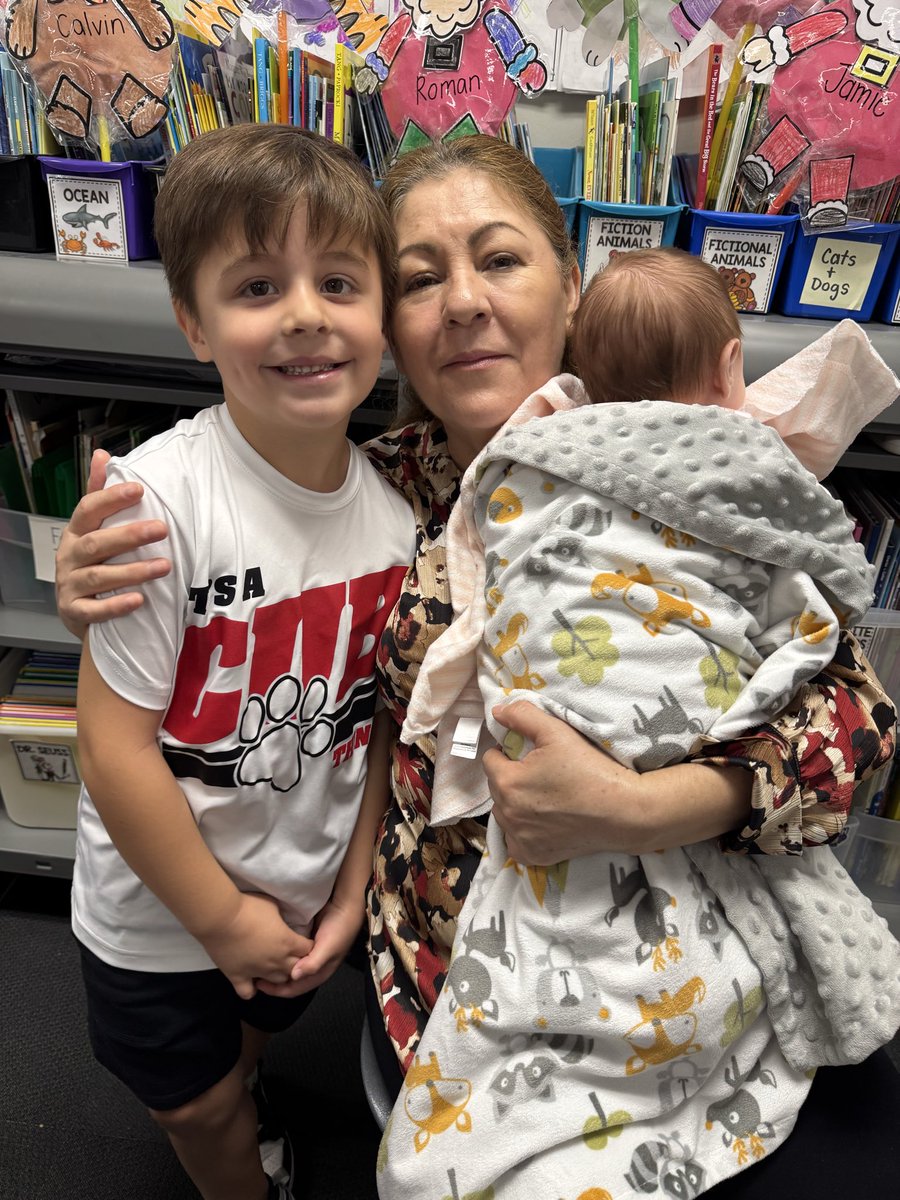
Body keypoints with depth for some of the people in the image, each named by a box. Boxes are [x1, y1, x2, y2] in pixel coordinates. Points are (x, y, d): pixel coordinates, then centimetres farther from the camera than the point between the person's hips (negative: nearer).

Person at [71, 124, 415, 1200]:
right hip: (160, 915, -3)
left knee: (250, 1039, 33)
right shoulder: (157, 499, -28)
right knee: (195, 1106, 24)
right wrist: (225, 919, -13)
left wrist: (351, 893, -3)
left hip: (306, 899, 4)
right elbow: (116, 748, -23)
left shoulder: (392, 508, -14)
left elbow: (374, 716, -5)